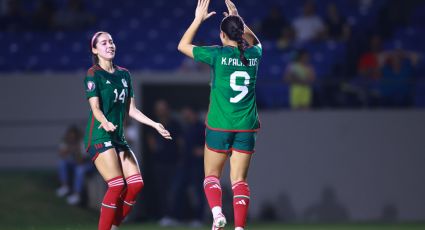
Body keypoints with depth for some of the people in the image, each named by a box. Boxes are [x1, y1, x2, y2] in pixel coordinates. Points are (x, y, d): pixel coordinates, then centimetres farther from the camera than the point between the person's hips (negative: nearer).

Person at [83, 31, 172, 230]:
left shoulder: (124, 74, 15)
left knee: (136, 184, -4)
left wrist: (155, 125, 12)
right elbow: (95, 107, -16)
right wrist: (105, 122, -36)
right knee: (117, 186, -17)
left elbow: (131, 109, 17)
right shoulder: (93, 74, -5)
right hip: (99, 137, -7)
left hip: (118, 138, 7)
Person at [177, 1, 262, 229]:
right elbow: (255, 41, 29)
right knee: (239, 180, 5)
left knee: (211, 175, 12)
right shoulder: (253, 55, 2)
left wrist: (198, 18, 8)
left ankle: (217, 211, -13)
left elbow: (183, 46, 4)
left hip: (219, 127, -3)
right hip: (246, 127, 3)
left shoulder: (218, 54, -8)